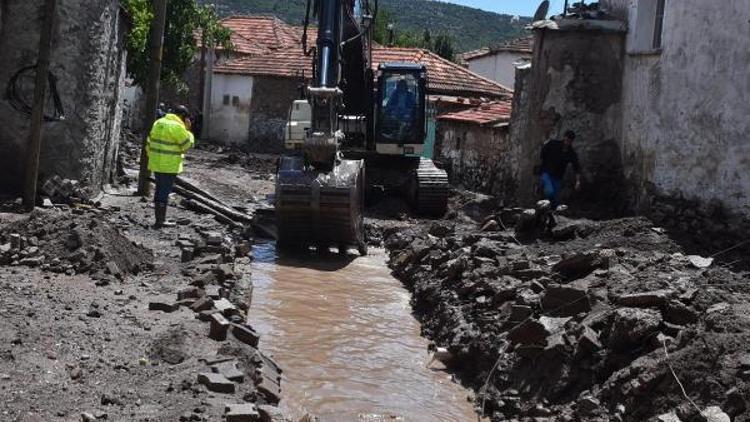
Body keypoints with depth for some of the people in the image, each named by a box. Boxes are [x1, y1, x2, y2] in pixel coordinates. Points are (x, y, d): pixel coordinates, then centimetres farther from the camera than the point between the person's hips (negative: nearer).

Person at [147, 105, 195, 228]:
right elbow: (187, 144, -10)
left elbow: (150, 142, 14)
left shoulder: (159, 122, 10)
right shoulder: (177, 127, -16)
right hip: (169, 165, -8)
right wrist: (187, 129, -1)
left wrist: (152, 158, 21)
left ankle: (160, 218, 23)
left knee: (160, 189, 16)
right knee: (165, 191, -2)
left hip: (156, 163, 8)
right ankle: (159, 221, 1)